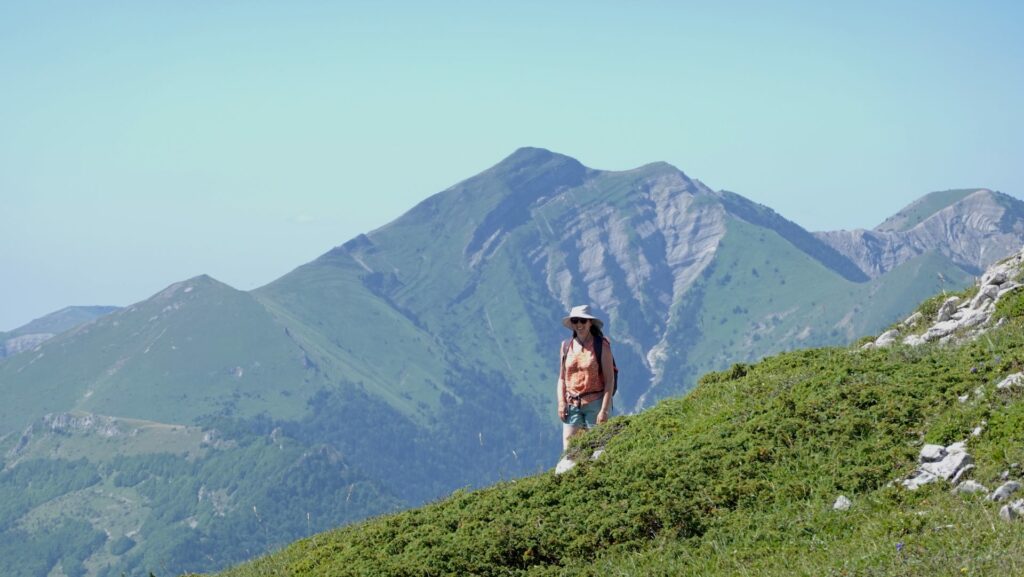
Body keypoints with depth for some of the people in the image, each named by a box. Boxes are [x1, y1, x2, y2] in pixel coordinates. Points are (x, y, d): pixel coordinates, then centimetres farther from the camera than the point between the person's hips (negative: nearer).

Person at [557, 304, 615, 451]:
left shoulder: (602, 346, -3)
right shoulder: (566, 347, 9)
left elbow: (610, 380, -6)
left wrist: (604, 410, -12)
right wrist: (561, 403, 2)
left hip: (595, 402, -3)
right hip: (572, 404, 3)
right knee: (568, 448, -4)